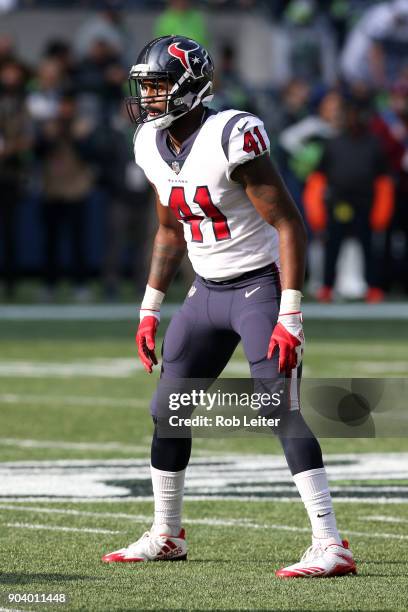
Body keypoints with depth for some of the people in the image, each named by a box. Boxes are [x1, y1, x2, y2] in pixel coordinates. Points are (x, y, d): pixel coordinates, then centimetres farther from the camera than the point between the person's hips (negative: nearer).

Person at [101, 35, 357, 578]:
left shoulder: (231, 139, -22)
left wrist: (289, 317, -24)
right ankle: (166, 536, 28)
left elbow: (289, 224, -20)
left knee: (283, 411, -17)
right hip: (207, 290, 8)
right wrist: (150, 309, 16)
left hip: (260, 287, -8)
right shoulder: (154, 147, 3)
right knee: (167, 408, 11)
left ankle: (331, 547, -19)